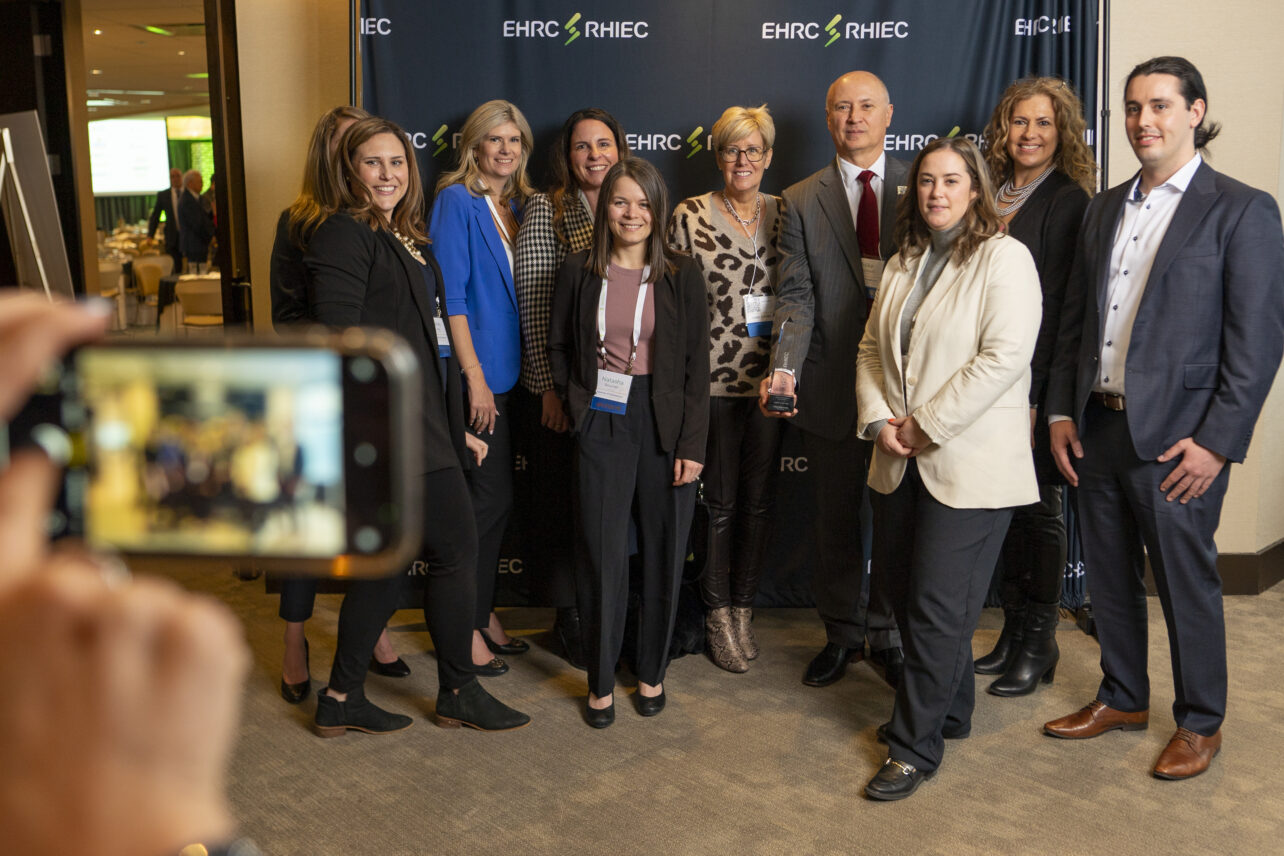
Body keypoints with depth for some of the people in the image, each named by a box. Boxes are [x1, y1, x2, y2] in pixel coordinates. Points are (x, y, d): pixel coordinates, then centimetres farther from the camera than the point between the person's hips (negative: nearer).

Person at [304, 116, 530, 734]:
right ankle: (459, 694, 15)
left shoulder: (407, 238, 19)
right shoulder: (344, 236, -9)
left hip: (421, 422, 9)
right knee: (456, 549, -1)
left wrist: (456, 428, 20)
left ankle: (342, 699, 22)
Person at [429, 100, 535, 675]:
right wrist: (475, 376, -17)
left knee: (498, 497, 11)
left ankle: (483, 614, 24)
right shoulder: (457, 201, -7)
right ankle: (465, 626, 10)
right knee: (490, 496, -4)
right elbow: (450, 295, -13)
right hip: (475, 374, -7)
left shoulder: (519, 207, 13)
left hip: (510, 371, 7)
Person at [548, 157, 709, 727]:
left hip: (665, 427, 0)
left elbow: (697, 366, 0)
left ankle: (652, 673, 25)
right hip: (601, 426, 0)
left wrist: (692, 444, -6)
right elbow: (558, 346, 13)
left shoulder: (681, 278, 2)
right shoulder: (578, 274, 4)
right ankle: (600, 682, 16)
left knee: (663, 553, 7)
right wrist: (579, 401, 0)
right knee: (602, 555, 0)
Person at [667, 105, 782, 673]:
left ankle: (743, 608, 25)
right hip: (714, 378, -3)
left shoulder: (786, 215, 7)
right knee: (719, 498, 6)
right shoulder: (690, 216, -2)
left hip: (771, 378, 3)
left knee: (759, 498, 10)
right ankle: (717, 613, 21)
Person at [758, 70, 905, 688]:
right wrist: (784, 367, -20)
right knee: (835, 520, 11)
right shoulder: (801, 202, 5)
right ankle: (842, 634, 28)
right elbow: (796, 296, -4)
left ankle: (888, 635, 26)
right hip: (832, 386, 0)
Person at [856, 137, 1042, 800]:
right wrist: (880, 420, -3)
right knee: (904, 591, 13)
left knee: (938, 607, -3)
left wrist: (925, 425, -15)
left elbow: (1004, 357, -17)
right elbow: (871, 349, 14)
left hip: (970, 464, -7)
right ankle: (950, 710, 33)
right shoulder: (903, 264, 15)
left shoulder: (1004, 258, -7)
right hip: (901, 462, 7)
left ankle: (916, 745, 10)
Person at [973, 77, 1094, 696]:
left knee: (1037, 509, 5)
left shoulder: (1069, 202, -8)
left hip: (1037, 383, -6)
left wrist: (1031, 394, -17)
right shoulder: (989, 196, 11)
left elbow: (1057, 306, -13)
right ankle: (1014, 630, 26)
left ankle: (1040, 641, 19)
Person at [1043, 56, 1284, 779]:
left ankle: (1201, 724, 25)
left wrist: (1217, 441, -15)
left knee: (1186, 580, 6)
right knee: (1111, 575, 16)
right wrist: (1062, 410, 7)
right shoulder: (1106, 209, 12)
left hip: (1176, 439, -6)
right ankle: (1124, 699, 34)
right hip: (1096, 428, 6)